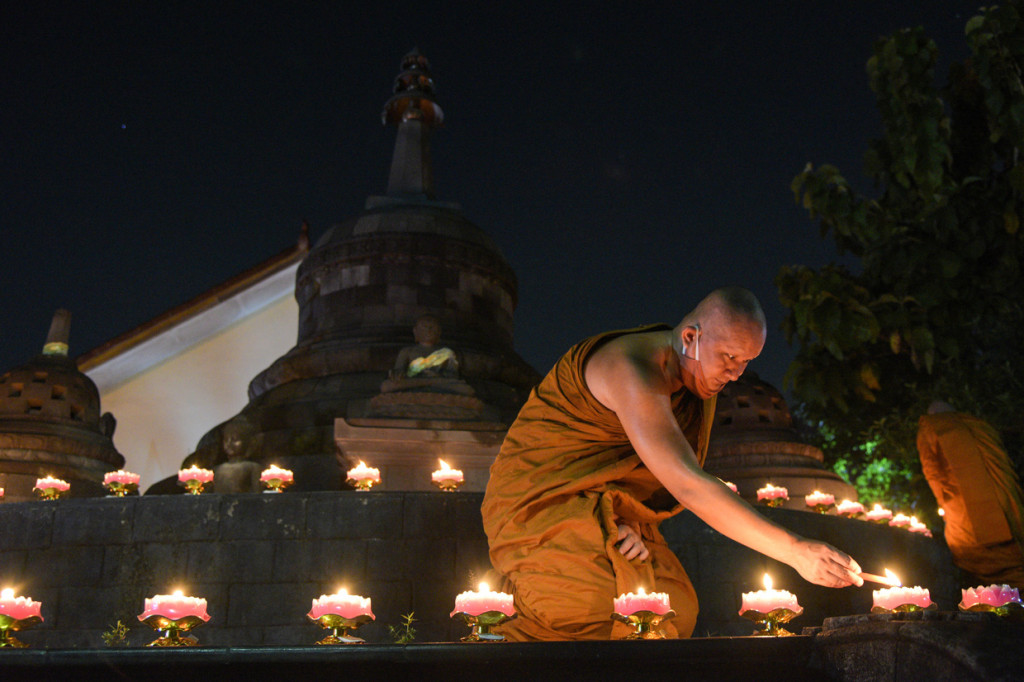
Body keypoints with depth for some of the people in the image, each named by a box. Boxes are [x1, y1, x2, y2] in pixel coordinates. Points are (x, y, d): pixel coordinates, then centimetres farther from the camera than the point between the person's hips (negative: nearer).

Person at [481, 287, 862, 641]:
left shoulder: (700, 376, 4)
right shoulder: (632, 369, -27)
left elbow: (671, 473, 7)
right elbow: (686, 484, -35)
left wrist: (632, 522, -15)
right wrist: (794, 552, -36)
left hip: (605, 512, 9)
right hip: (538, 501, -8)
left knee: (674, 607, -11)